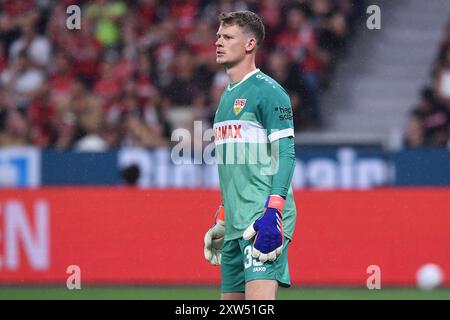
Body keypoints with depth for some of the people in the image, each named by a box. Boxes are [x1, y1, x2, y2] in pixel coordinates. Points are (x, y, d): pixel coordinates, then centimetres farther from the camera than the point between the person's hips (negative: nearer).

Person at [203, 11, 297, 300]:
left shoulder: (267, 91, -6)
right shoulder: (227, 97, 21)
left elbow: (286, 155, -13)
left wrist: (273, 214, -23)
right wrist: (221, 222, 25)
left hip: (263, 220, -9)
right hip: (235, 222, 9)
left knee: (260, 301, -20)